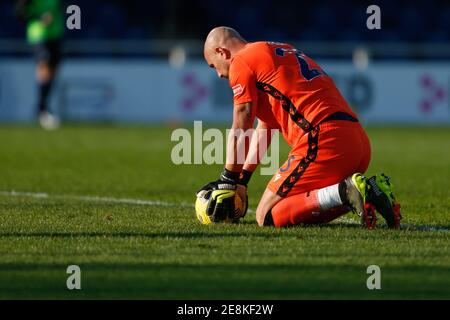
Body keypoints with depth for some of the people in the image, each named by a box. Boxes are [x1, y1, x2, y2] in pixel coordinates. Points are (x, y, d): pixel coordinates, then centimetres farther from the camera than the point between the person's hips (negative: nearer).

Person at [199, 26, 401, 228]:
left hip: (323, 139, -9)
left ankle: (346, 192, -20)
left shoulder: (242, 62, 4)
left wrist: (227, 182, 15)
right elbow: (264, 128, 34)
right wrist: (241, 180, 33)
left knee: (266, 217, -6)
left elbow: (239, 134, 5)